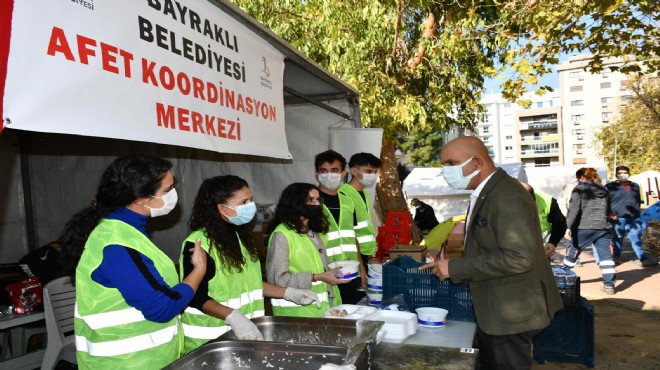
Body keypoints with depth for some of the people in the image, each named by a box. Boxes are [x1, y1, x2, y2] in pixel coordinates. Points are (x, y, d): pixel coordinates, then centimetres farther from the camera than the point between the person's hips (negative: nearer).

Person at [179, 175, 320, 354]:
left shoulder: (240, 236, 7)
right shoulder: (198, 243, -18)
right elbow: (197, 297, -19)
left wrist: (289, 293, 6)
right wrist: (232, 316, -32)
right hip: (209, 339, -7)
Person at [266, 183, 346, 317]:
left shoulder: (314, 233, 15)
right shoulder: (282, 234, -12)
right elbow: (277, 278, -18)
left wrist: (336, 269, 7)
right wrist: (317, 277, -18)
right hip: (297, 311, -7)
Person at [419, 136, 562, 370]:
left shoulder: (507, 197, -24)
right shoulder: (486, 192, 8)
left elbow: (519, 258, -30)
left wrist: (455, 268, -26)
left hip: (511, 312, -10)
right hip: (496, 308, 10)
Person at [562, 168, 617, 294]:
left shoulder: (579, 189, -1)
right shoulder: (604, 189, 15)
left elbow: (574, 209, -11)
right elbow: (608, 210, 23)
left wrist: (568, 227, -15)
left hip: (585, 228, -4)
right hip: (604, 228, 5)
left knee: (572, 251, 10)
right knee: (606, 255, 6)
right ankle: (609, 285, 5)